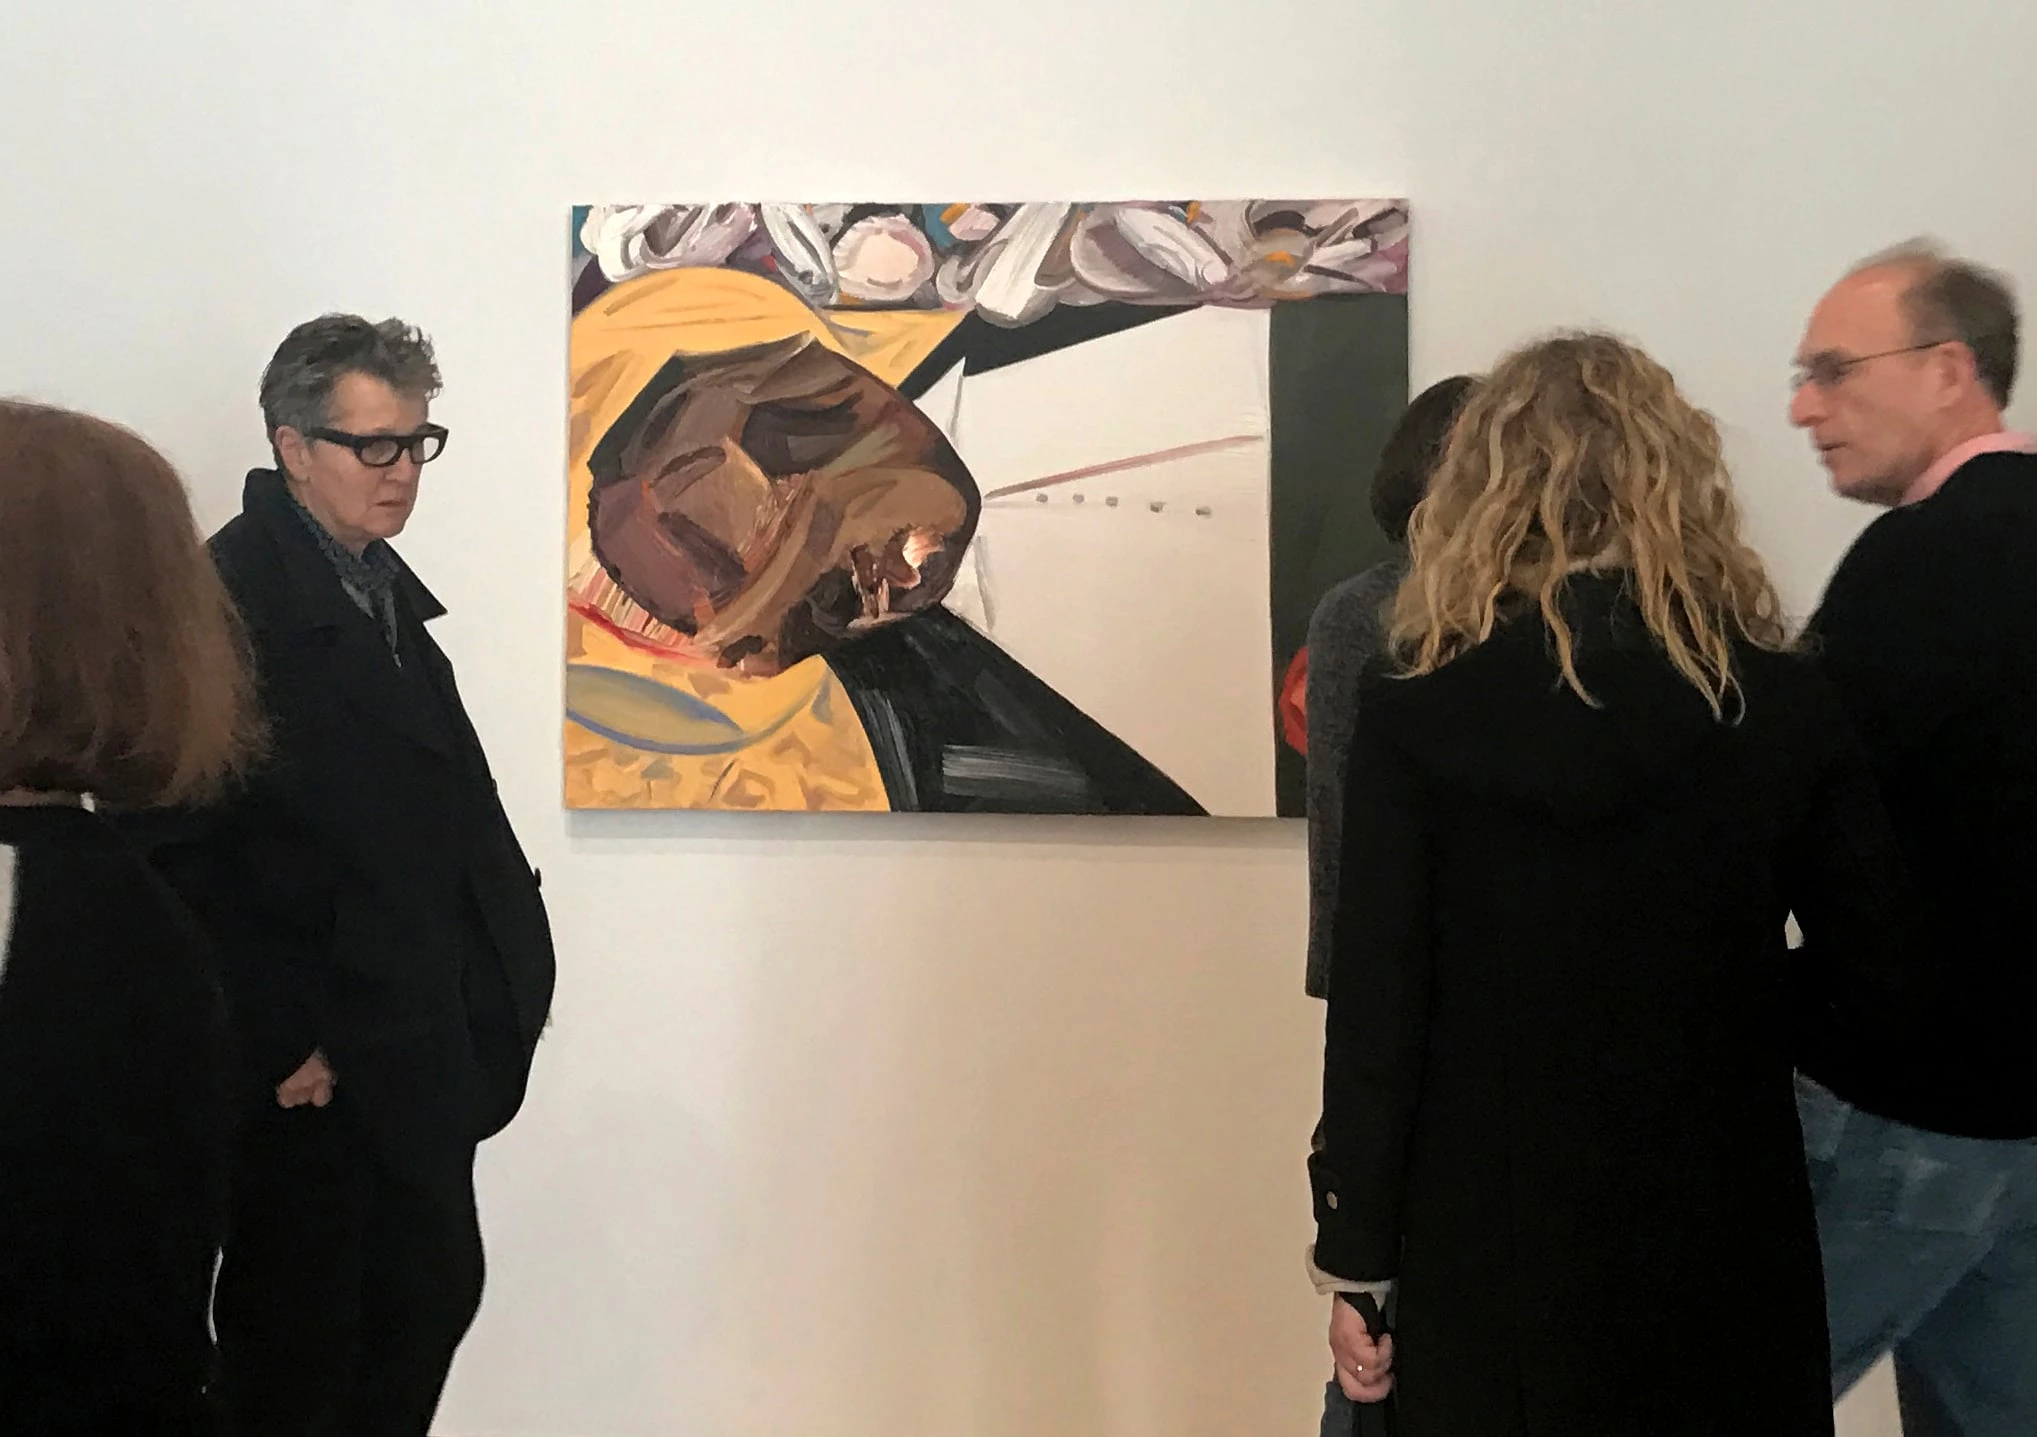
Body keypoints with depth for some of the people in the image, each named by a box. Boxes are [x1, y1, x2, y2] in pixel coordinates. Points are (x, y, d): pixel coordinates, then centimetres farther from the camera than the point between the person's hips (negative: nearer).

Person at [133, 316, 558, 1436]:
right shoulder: (231, 596, -15)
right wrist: (278, 1047, -16)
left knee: (433, 1298, 18)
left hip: (418, 1055, 8)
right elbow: (190, 847, -19)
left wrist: (502, 968, 6)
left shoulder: (382, 587, 12)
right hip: (309, 1071, -8)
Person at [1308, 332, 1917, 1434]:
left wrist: (1356, 1261, -2)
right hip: (1719, 1242, 2)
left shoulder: (1417, 703, -12)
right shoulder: (1779, 699, -7)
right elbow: (1877, 981, -2)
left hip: (1488, 1239, -1)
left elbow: (1374, 1007, -11)